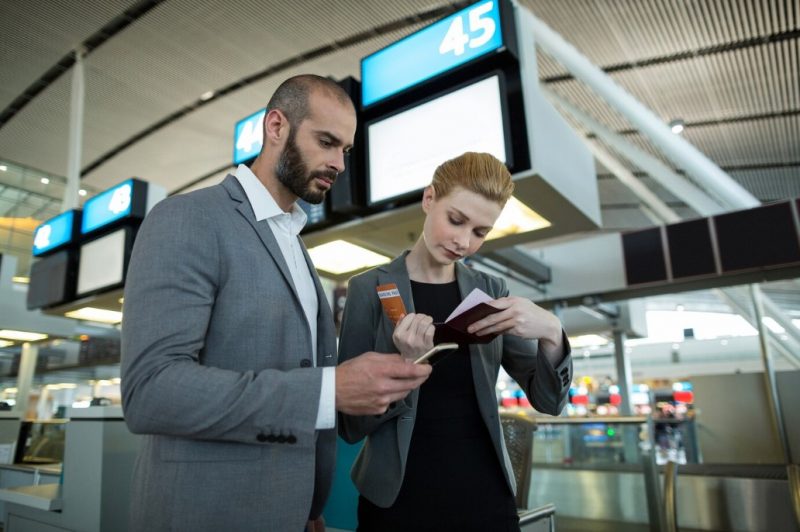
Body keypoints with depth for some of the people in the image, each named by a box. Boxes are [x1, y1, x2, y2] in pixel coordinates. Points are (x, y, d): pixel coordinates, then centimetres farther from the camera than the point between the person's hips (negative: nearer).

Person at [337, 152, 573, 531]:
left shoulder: (490, 291, 1)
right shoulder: (369, 288, -9)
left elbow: (548, 401, -1)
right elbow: (350, 424, -7)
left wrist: (550, 333, -20)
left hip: (486, 498, 3)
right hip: (399, 502, -3)